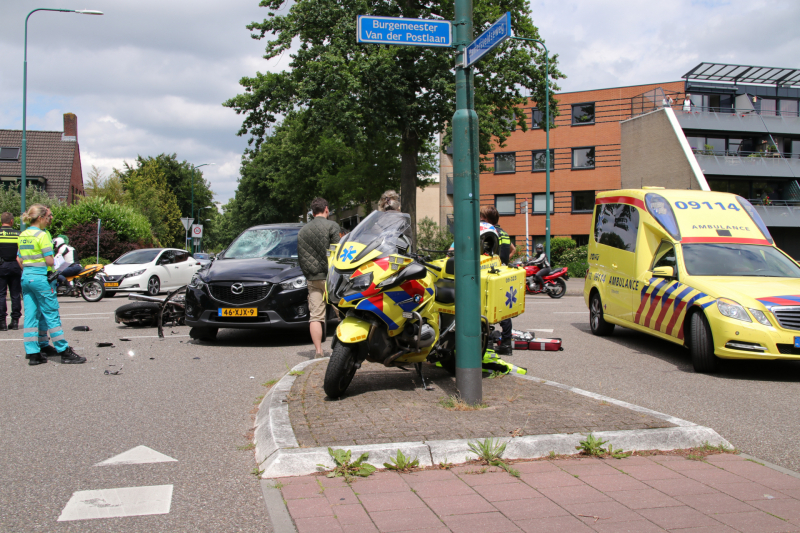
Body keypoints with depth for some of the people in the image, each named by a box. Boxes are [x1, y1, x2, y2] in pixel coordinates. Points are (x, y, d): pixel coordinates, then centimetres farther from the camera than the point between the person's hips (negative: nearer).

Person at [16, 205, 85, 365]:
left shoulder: (23, 235, 11)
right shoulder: (42, 235, -13)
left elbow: (19, 259, 14)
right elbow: (50, 261, -17)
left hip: (26, 278, 8)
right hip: (41, 278, -8)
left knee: (30, 316, 8)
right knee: (52, 316, -2)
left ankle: (32, 353, 10)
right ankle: (65, 353, 3)